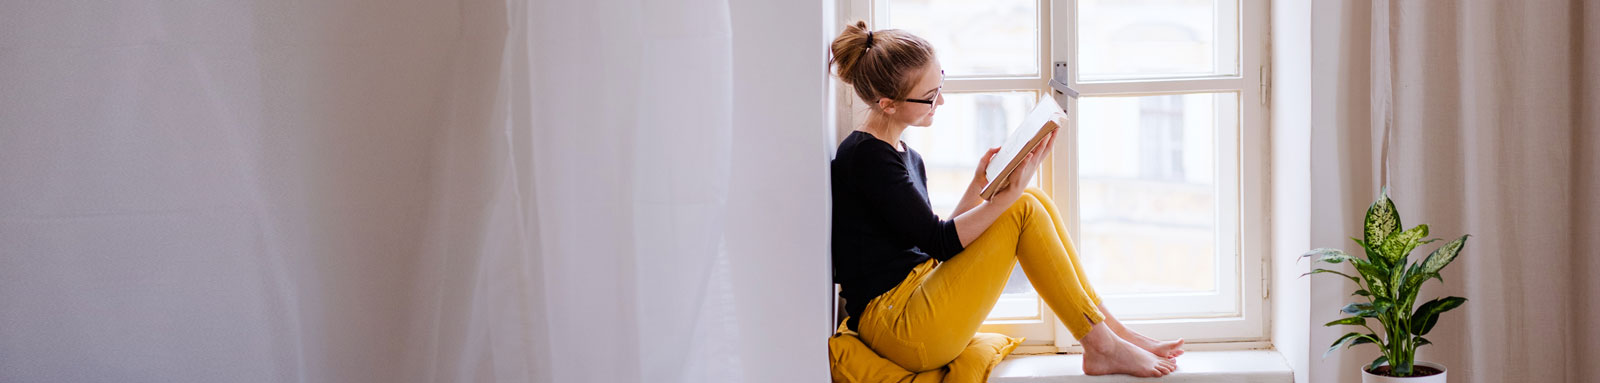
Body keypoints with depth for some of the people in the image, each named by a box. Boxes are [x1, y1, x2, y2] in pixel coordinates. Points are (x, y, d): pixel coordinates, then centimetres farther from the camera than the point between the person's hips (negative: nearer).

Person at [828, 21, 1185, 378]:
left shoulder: (907, 158, 16)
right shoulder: (866, 156, -14)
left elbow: (932, 241, 14)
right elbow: (939, 242, -17)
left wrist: (979, 185, 5)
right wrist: (1009, 193, -21)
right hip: (897, 326, -9)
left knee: (1034, 201, 2)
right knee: (1023, 210, -13)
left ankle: (1113, 330, 3)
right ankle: (1102, 347, -7)